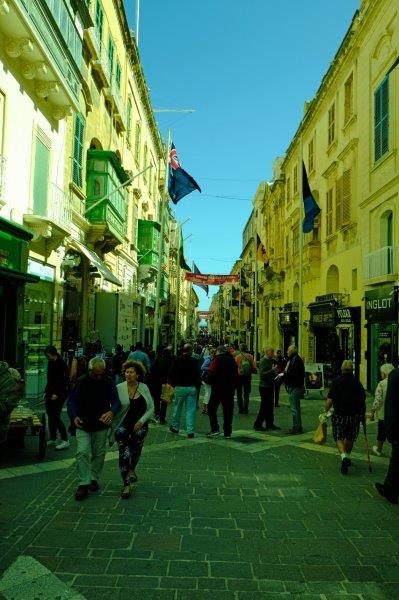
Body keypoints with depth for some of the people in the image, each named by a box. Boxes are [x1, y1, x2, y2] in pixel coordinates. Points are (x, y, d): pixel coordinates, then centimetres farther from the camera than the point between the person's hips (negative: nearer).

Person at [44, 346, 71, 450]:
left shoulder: (62, 364, -15)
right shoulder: (50, 363, 11)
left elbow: (64, 381, -18)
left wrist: (56, 394, -20)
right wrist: (46, 392, 15)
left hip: (60, 393, -8)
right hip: (51, 392, 8)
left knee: (55, 417, -9)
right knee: (50, 416, 10)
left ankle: (65, 440, -2)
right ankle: (53, 439, 21)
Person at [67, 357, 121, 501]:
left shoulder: (108, 382, -8)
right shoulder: (81, 382, -10)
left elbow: (116, 402, -12)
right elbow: (72, 401, -7)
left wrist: (112, 412, -35)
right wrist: (74, 416, -26)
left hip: (101, 425, 2)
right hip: (83, 424, -2)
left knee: (99, 453, 12)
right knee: (82, 452, -11)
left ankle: (94, 479, 31)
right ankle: (83, 484, -3)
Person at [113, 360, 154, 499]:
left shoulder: (144, 388, -4)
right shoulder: (119, 388, -10)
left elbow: (151, 408, 0)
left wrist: (142, 421, -11)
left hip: (140, 426, 3)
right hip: (122, 426, -3)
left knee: (136, 451, 19)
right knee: (124, 454, -8)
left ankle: (132, 469, 51)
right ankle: (126, 485, 6)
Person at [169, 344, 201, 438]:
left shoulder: (177, 361, -1)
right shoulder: (194, 361, -5)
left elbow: (171, 374, 3)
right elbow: (198, 376, -3)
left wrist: (173, 384, 16)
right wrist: (197, 386, 10)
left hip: (179, 388, 1)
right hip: (191, 388, -1)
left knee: (177, 408, 15)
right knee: (190, 410, 1)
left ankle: (175, 427, 27)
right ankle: (190, 431, -3)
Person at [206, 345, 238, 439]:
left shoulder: (217, 359, -8)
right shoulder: (232, 360, 7)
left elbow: (211, 371, -15)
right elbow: (236, 374, 10)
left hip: (218, 388, -5)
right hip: (230, 389, 5)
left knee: (211, 409, 6)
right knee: (228, 411, 9)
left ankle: (215, 429, -4)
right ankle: (228, 432, 11)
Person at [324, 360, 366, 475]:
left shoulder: (336, 381, -8)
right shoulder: (357, 382, 0)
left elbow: (330, 400, -11)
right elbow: (363, 400, 3)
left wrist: (325, 411, 0)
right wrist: (361, 414, 13)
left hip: (339, 415, -3)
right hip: (354, 415, 3)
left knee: (339, 438, 5)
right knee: (350, 438, 19)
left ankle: (344, 456, -17)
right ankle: (347, 457, 31)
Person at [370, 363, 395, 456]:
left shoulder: (381, 384, -13)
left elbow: (377, 400, -16)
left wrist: (372, 412, -6)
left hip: (384, 415, -2)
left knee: (382, 433, 17)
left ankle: (378, 450, 37)